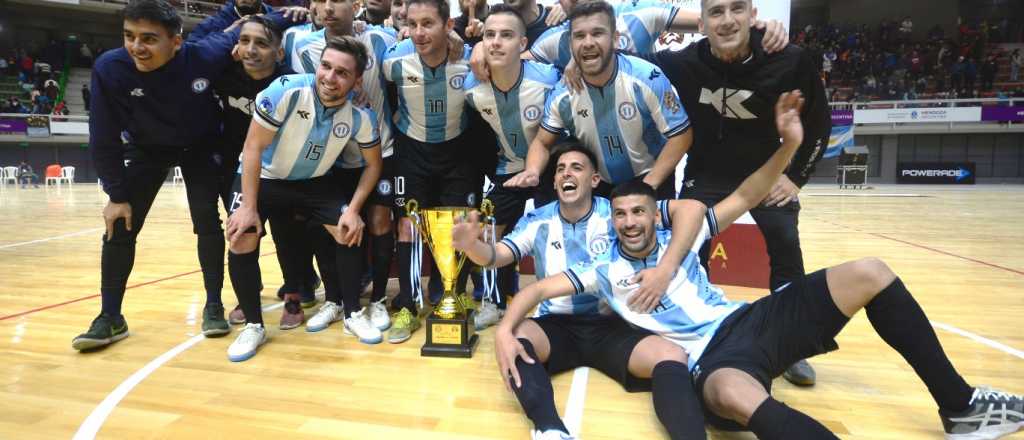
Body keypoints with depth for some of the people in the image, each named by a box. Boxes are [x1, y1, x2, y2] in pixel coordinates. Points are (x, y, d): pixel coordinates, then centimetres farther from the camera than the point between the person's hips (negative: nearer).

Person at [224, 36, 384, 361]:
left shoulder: (361, 116, -20)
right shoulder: (286, 91, -29)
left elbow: (373, 164, -5)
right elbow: (253, 147, -21)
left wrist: (353, 209, -16)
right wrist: (249, 207, -22)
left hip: (316, 182, 2)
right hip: (265, 178, -2)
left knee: (349, 232, -13)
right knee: (241, 240, -16)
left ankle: (352, 313, 7)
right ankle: (253, 326, 4)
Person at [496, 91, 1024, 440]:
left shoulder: (679, 239, 13)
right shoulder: (604, 269, 7)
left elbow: (743, 198, 11)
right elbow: (538, 288, 1)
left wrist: (788, 146, -3)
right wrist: (504, 330, -17)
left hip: (750, 320, 5)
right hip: (711, 358, -5)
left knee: (870, 274, -6)